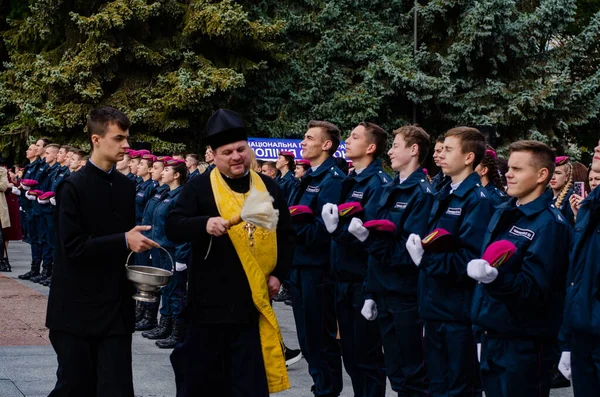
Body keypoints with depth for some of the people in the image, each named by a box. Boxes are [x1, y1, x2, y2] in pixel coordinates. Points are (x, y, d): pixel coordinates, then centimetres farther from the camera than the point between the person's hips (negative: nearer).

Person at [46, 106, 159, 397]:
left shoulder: (127, 187, 9)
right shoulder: (73, 187, -9)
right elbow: (73, 246, -16)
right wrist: (124, 242, -20)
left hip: (116, 307, 5)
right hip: (78, 308, -5)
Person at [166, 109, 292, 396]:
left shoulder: (268, 188, 9)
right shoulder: (199, 187, -1)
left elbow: (285, 235, 16)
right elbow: (173, 229, -11)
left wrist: (278, 273, 3)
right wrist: (205, 224, -29)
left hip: (254, 301, 2)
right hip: (210, 301, -2)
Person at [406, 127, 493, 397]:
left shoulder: (477, 199, -13)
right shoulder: (444, 196, 13)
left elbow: (469, 259, -22)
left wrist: (426, 258, -23)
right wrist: (419, 247, 1)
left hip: (459, 310, -8)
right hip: (435, 305, 8)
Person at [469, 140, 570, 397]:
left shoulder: (550, 224, -14)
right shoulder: (502, 214, 11)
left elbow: (535, 289, -21)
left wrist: (495, 279, -34)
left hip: (525, 344, -8)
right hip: (492, 335, 8)